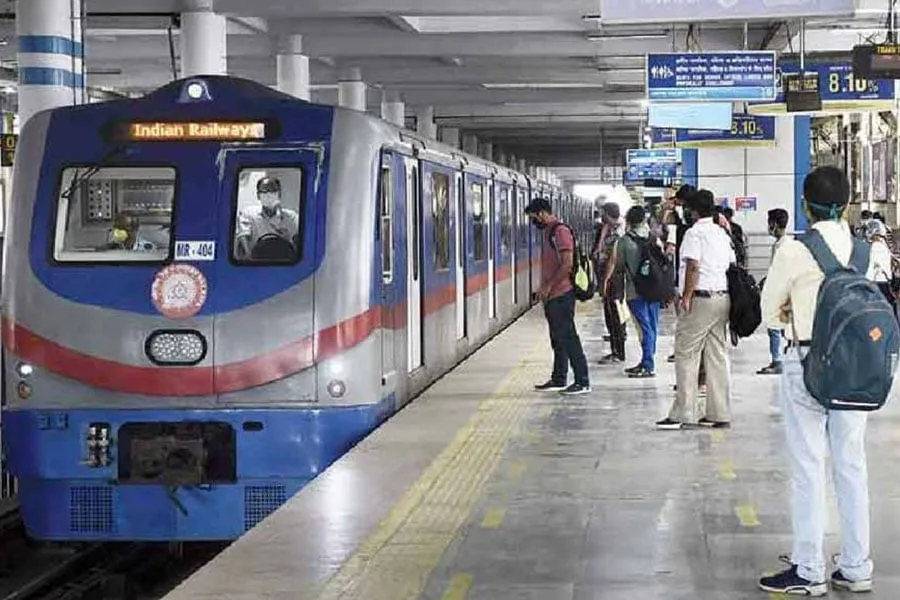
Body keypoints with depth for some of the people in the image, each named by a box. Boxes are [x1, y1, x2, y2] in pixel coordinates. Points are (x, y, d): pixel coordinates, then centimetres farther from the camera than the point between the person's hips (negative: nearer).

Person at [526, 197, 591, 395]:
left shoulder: (560, 231, -14)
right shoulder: (549, 231, 16)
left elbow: (567, 264, -21)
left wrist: (548, 286, -17)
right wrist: (543, 288, 15)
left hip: (561, 294, -10)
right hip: (552, 296, 10)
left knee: (568, 337, -8)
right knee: (558, 338, 14)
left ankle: (583, 382, -6)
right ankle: (558, 380, 21)